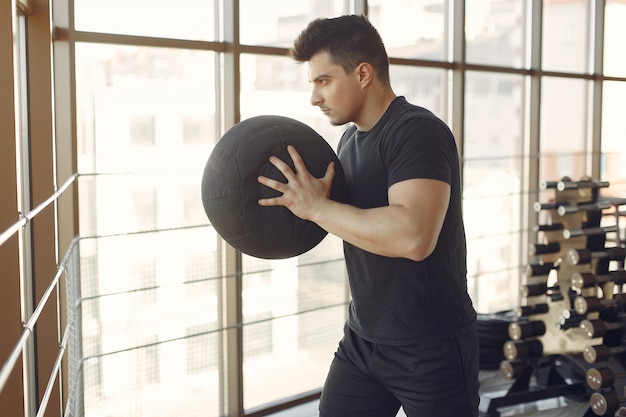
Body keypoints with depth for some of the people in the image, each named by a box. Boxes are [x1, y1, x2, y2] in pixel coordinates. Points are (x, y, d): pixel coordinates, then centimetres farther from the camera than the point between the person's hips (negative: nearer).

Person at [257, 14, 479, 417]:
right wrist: (298, 203, 1)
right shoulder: (350, 139, 8)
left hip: (430, 348, -7)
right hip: (362, 339, 8)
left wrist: (317, 207, -24)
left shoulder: (418, 132, -19)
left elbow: (413, 236, -33)